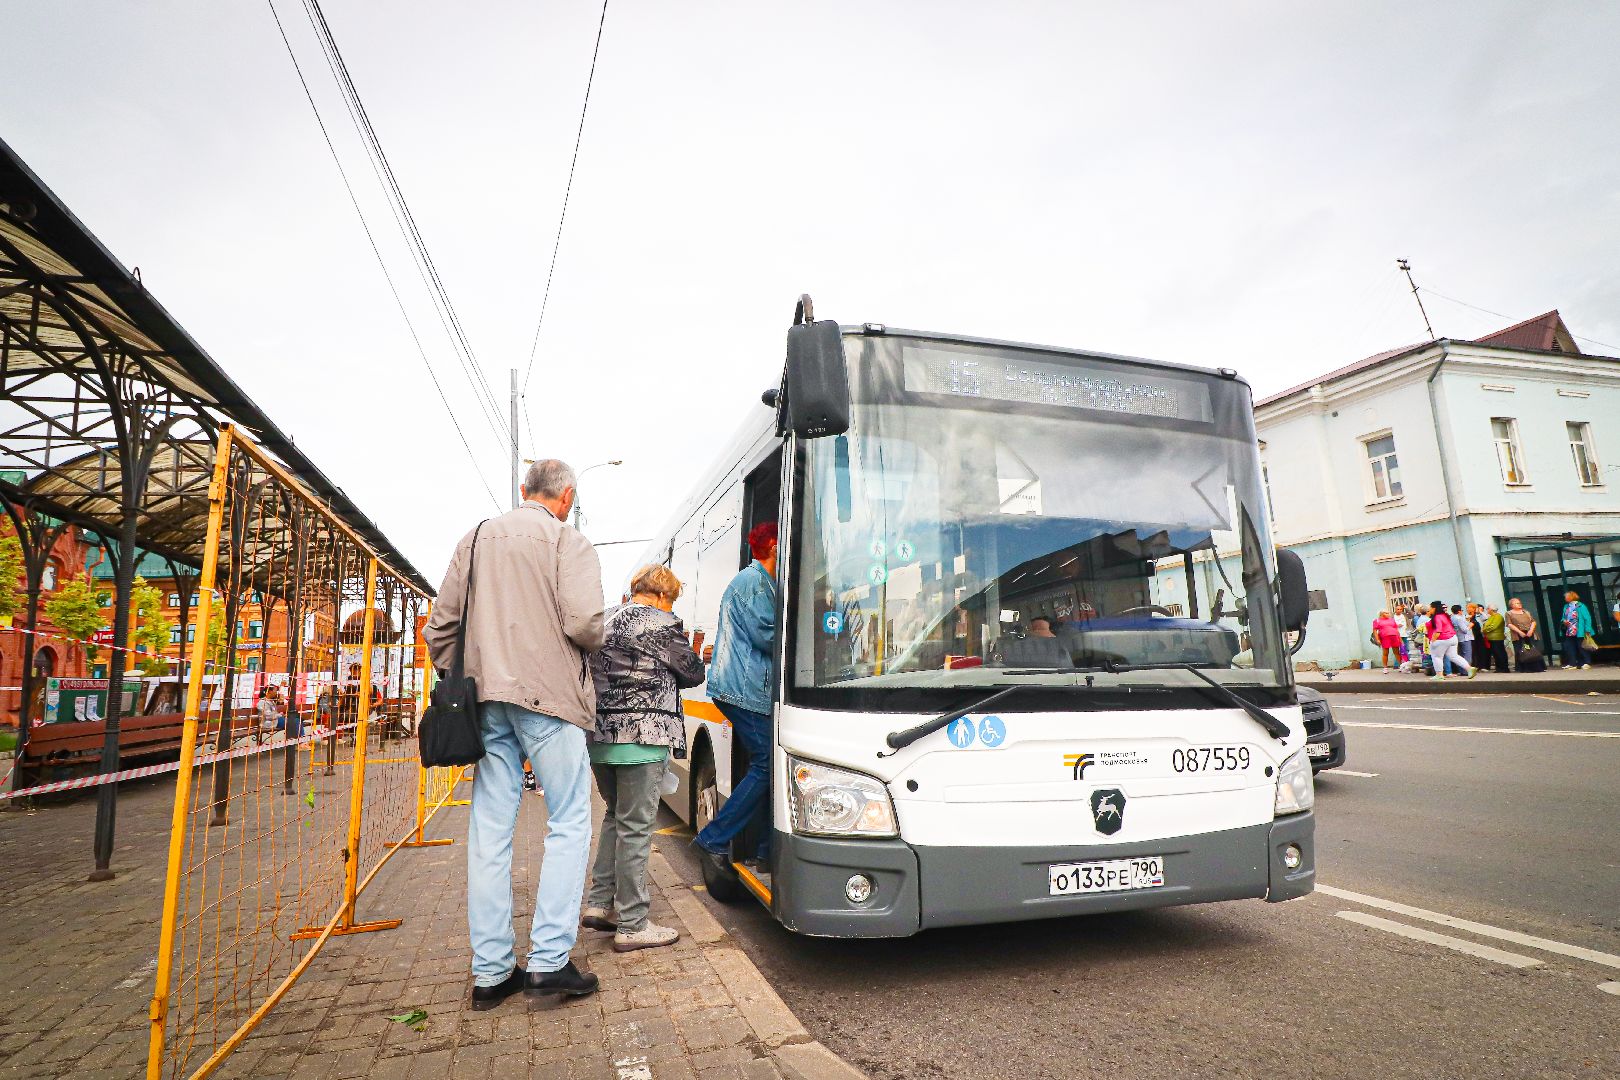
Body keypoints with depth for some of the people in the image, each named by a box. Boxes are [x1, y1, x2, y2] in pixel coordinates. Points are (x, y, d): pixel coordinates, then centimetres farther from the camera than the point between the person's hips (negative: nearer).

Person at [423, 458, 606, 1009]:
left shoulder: (475, 540, 14)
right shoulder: (568, 540, -3)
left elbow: (440, 627, 13)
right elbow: (584, 622, -16)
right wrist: (593, 644, 6)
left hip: (487, 699, 6)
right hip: (548, 696, -5)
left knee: (489, 833, 8)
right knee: (568, 824, 5)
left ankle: (490, 972, 16)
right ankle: (549, 960, 3)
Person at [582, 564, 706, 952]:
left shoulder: (607, 622, 14)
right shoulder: (662, 624, -9)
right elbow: (693, 673, 0)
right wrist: (691, 654, 20)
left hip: (599, 735, 8)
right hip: (642, 737, -8)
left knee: (615, 816, 23)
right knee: (635, 826, 0)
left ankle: (599, 903, 25)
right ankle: (632, 926, 9)